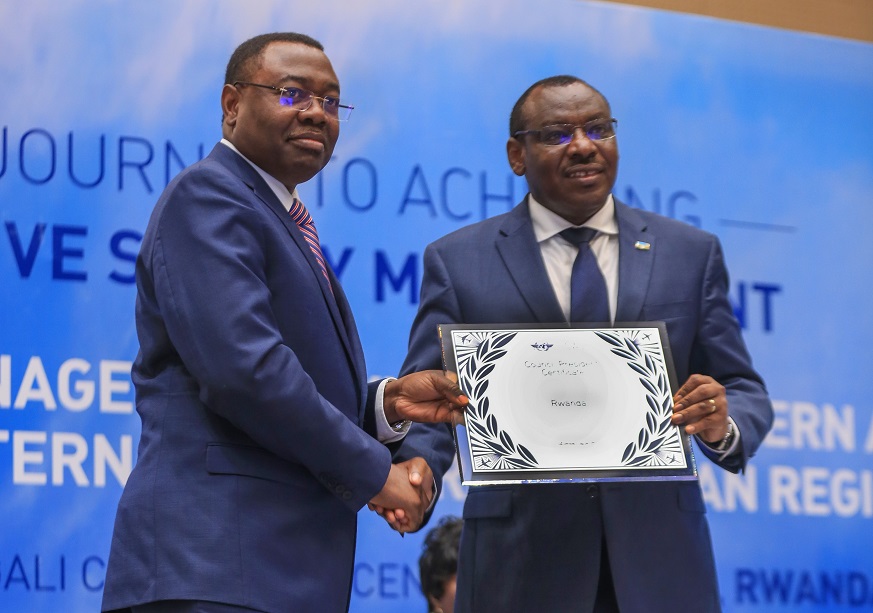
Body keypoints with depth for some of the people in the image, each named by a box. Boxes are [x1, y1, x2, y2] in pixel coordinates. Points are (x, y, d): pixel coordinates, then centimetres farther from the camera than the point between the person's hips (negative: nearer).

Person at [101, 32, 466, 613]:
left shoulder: (286, 225, 24)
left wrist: (387, 402, 5)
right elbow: (242, 368, -18)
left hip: (291, 565, 9)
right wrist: (373, 471, -11)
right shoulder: (206, 197, -6)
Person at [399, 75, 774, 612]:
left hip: (660, 559, 2)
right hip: (519, 562, -1)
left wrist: (723, 426, -14)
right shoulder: (459, 262, 4)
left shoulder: (691, 253, 9)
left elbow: (744, 392, 9)